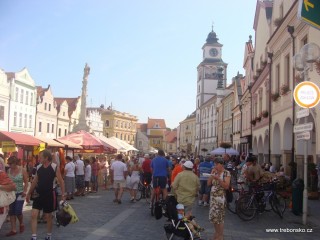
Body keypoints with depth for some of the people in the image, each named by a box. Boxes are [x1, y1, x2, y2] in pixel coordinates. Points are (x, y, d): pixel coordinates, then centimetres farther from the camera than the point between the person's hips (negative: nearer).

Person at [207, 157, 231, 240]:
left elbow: (226, 186, -15)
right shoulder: (215, 172, 12)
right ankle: (217, 233, 27)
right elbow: (208, 184, 8)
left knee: (219, 218, -3)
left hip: (220, 198, -7)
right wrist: (211, 175, -2)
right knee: (213, 217, 10)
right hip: (213, 197, 7)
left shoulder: (226, 173, -7)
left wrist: (218, 179, -23)